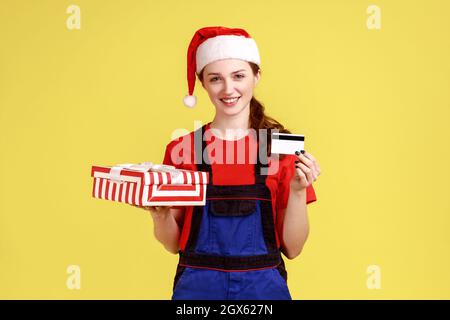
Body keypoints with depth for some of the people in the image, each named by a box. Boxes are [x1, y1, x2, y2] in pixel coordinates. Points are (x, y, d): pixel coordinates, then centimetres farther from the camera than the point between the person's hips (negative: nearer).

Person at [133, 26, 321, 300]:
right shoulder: (181, 149, -2)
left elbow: (292, 249, -2)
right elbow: (173, 244, 3)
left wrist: (298, 190, -16)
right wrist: (160, 213, -16)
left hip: (264, 285, 0)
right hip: (197, 285, 0)